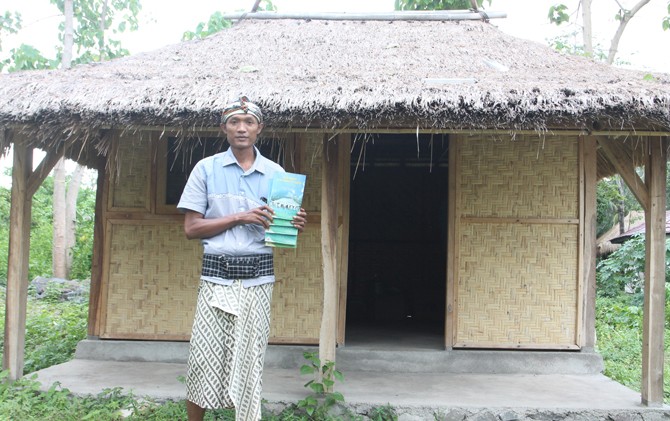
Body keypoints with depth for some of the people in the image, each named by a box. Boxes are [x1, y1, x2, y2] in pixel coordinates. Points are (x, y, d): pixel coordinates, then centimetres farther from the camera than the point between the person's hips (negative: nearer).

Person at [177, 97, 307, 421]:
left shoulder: (275, 173, 8)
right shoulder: (206, 169, 4)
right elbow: (191, 228, -1)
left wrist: (296, 225, -9)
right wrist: (239, 217, -12)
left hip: (259, 276, 1)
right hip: (217, 274, -1)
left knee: (249, 360, 5)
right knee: (204, 359, 0)